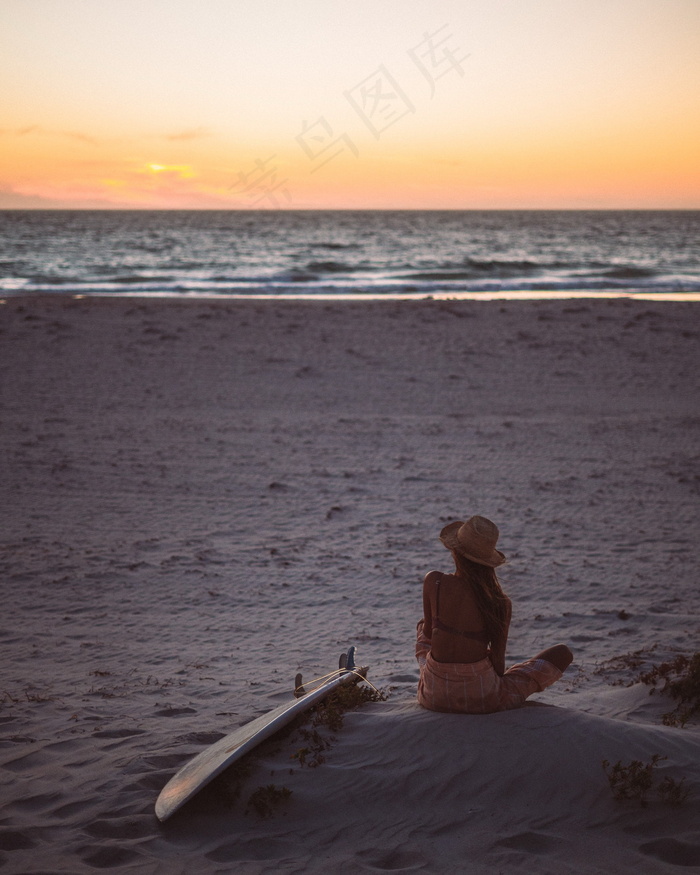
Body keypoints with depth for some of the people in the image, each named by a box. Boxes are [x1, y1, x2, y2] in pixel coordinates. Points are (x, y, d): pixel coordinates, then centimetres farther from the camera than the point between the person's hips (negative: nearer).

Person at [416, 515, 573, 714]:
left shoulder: (434, 582, -13)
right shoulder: (500, 603, -13)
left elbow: (428, 632, 4)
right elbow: (498, 661, -3)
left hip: (434, 695, 3)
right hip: (481, 697, -3)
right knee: (562, 653, 15)